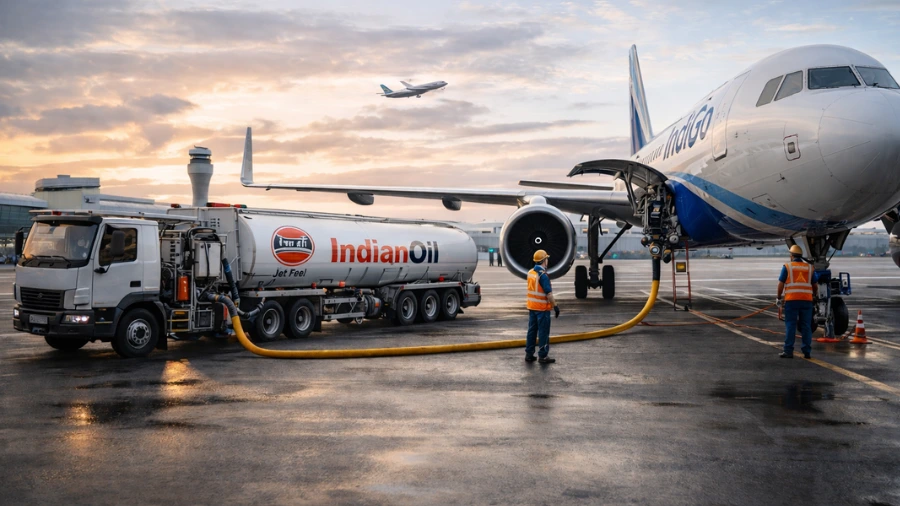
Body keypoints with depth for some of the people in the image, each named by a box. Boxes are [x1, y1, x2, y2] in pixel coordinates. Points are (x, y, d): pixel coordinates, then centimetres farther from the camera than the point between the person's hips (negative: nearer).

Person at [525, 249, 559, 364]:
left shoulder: (530, 273, 6)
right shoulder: (543, 275, -19)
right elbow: (548, 293, -21)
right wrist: (555, 306, -14)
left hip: (531, 306, 8)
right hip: (542, 307, -8)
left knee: (532, 330, 13)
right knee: (543, 332, 0)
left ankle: (529, 354, 18)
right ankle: (543, 356, 5)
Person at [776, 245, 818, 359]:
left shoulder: (787, 267, 2)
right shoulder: (810, 268, 11)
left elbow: (781, 284, 0)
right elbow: (815, 284, 15)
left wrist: (778, 297, 11)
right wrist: (814, 296, 31)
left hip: (791, 299, -2)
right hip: (807, 300, 3)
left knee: (790, 325, 0)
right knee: (806, 326, 7)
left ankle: (788, 351, -1)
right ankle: (806, 351, 8)